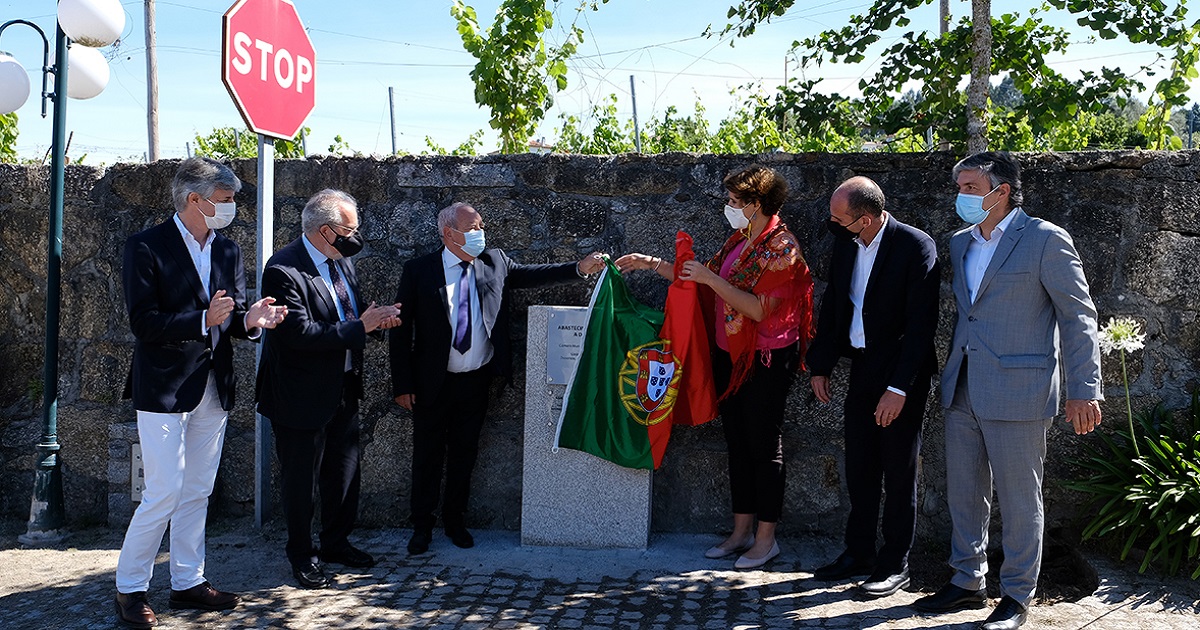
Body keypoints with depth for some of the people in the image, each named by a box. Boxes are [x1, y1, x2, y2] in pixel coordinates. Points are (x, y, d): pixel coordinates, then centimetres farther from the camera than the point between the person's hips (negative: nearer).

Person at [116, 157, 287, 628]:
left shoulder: (227, 250, 9)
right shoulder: (146, 248, -10)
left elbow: (233, 318, 9)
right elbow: (143, 323, -16)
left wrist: (250, 319, -14)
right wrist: (203, 320, -27)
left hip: (213, 388, 6)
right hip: (164, 389, -6)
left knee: (198, 492, 13)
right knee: (164, 493, -5)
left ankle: (187, 583, 25)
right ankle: (129, 588, 12)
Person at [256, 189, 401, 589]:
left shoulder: (341, 259, 5)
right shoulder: (284, 270, -22)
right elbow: (300, 333, -29)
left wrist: (376, 317, -7)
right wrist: (360, 326, -26)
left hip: (343, 390, 8)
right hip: (302, 395, -8)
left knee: (344, 471, 18)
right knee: (301, 479, 9)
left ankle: (336, 541, 37)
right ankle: (301, 554, 27)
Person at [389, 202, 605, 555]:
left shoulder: (494, 262, 2)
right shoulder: (418, 271, -8)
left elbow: (532, 275, 5)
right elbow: (401, 329, -7)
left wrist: (579, 269, -10)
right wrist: (403, 384, -10)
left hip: (476, 381, 3)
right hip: (432, 383, -3)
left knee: (465, 453, 14)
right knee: (427, 456, 8)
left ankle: (455, 521, 30)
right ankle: (422, 527, 23)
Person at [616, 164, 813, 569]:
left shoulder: (780, 247, -15)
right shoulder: (739, 240, 10)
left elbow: (759, 309, -22)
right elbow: (703, 282, 14)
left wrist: (711, 278, -22)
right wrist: (652, 264, 9)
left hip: (766, 360, -8)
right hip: (731, 355, 8)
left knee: (764, 444, 1)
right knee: (737, 441, 12)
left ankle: (766, 537, 13)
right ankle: (742, 530, 23)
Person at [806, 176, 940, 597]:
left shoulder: (916, 247, -17)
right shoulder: (845, 243, 3)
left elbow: (921, 323, -18)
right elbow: (832, 305, 11)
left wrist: (899, 387, -21)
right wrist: (820, 366, 9)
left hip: (901, 374, -6)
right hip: (862, 368, 6)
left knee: (898, 470, 4)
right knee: (859, 465, 13)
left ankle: (895, 564, 16)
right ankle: (859, 553, 26)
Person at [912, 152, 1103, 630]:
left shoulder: (1045, 239, -8)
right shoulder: (960, 243, 13)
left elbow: (1078, 316, -8)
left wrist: (1084, 391, -12)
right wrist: (952, 372, 17)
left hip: (1017, 391, -7)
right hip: (963, 390, 7)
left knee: (1018, 497, 4)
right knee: (963, 492, 14)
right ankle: (967, 582, 28)